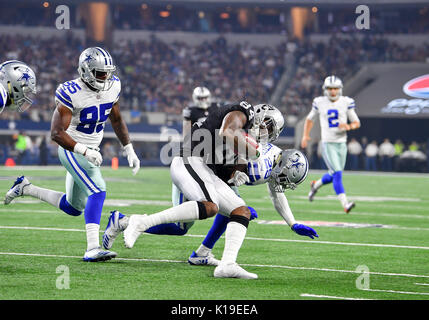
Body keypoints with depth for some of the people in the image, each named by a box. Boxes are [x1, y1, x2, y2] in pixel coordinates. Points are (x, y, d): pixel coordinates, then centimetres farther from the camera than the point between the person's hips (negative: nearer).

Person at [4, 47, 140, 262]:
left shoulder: (113, 87, -3)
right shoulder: (71, 93, -23)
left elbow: (116, 120, 15)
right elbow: (57, 133, -24)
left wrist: (129, 150, 12)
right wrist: (84, 151, -35)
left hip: (91, 151, 8)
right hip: (72, 150, -8)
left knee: (73, 208, 16)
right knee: (97, 192, -27)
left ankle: (25, 188, 33)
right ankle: (92, 248, -31)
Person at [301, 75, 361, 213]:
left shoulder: (346, 102, -1)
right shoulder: (320, 103, -1)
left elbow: (357, 123, 5)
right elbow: (310, 119, 15)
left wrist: (348, 127, -17)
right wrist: (305, 135, 4)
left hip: (341, 143, 3)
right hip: (328, 144, -3)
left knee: (333, 175, 14)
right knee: (337, 173, -17)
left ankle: (315, 185, 44)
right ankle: (345, 204, -20)